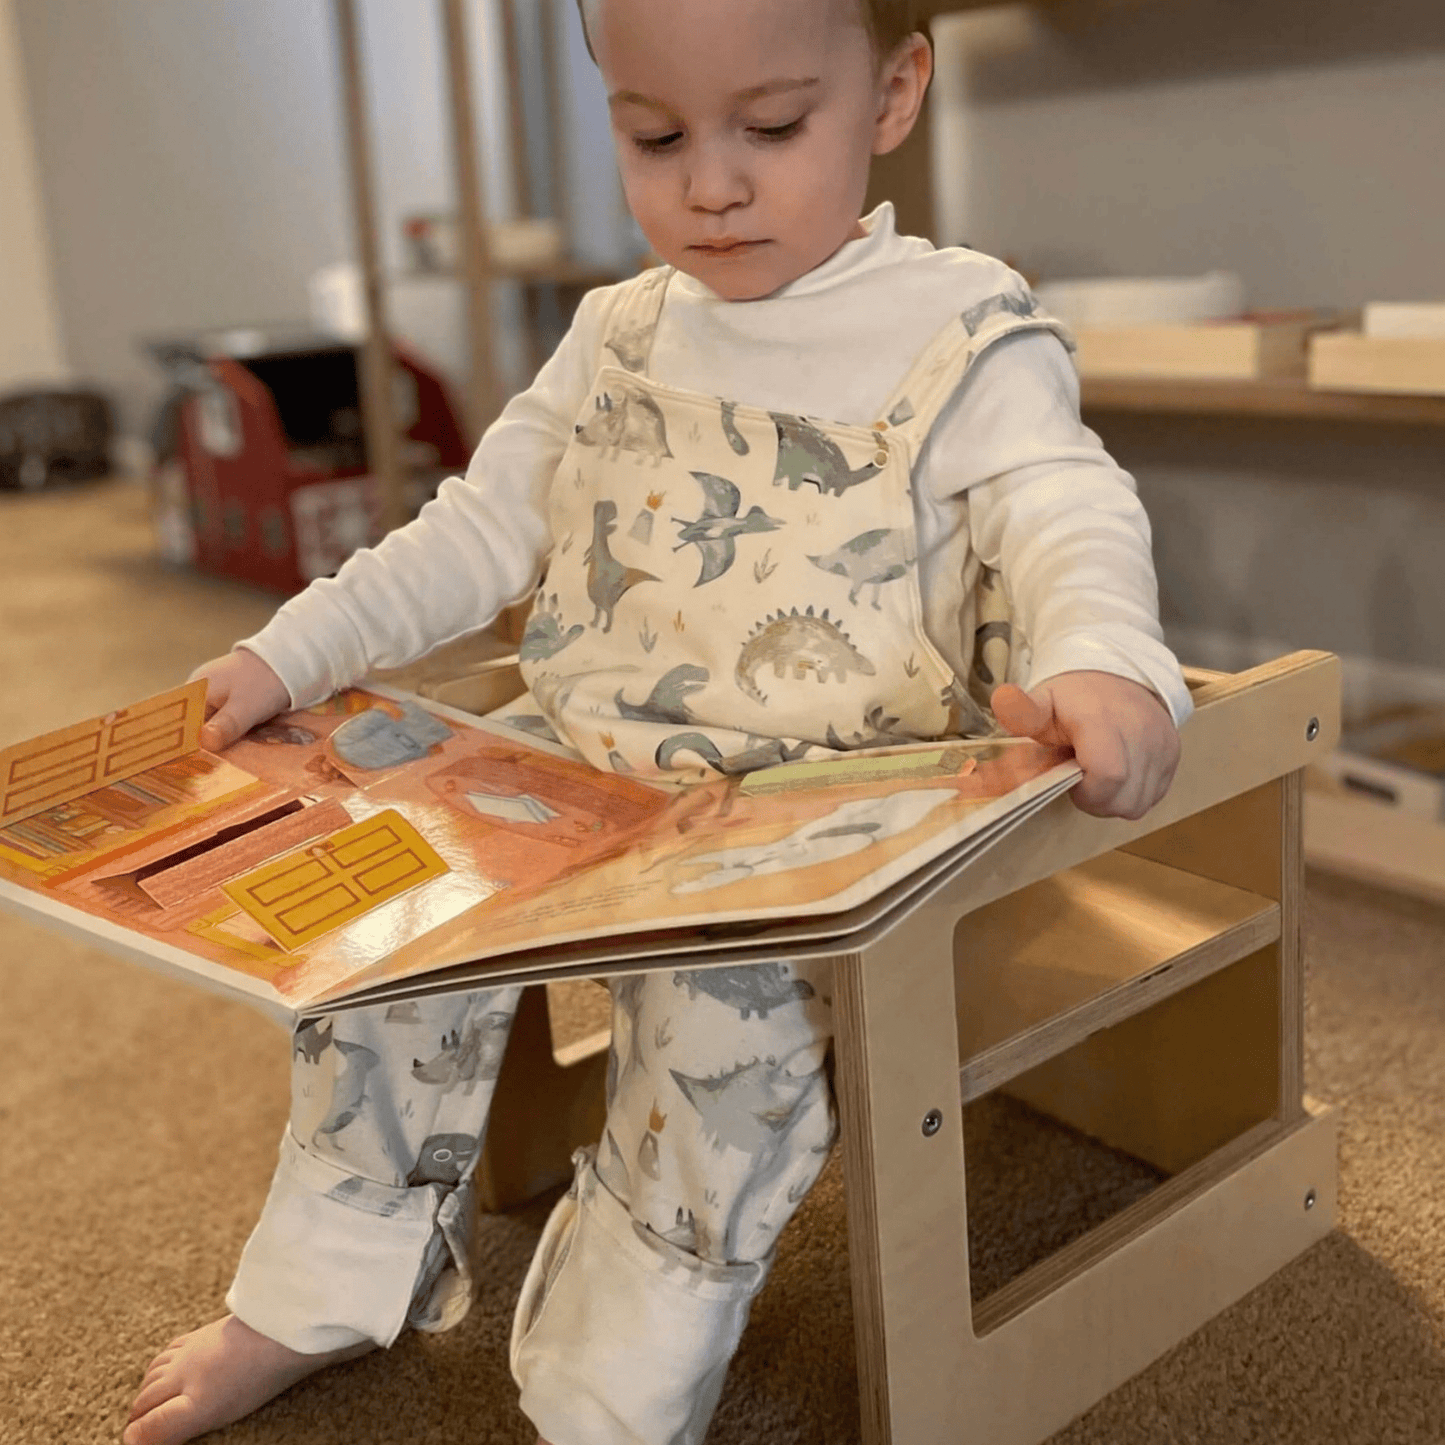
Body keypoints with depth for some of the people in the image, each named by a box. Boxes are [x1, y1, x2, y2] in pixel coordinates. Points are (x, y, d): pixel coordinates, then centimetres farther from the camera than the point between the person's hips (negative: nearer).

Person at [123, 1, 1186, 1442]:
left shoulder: (964, 331, -3)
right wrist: (290, 653, 10)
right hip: (578, 771, 6)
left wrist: (1100, 661, -38)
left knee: (729, 997, -30)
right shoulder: (616, 335, 12)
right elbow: (482, 527, 15)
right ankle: (322, 1297, 12)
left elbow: (1068, 515, -13)